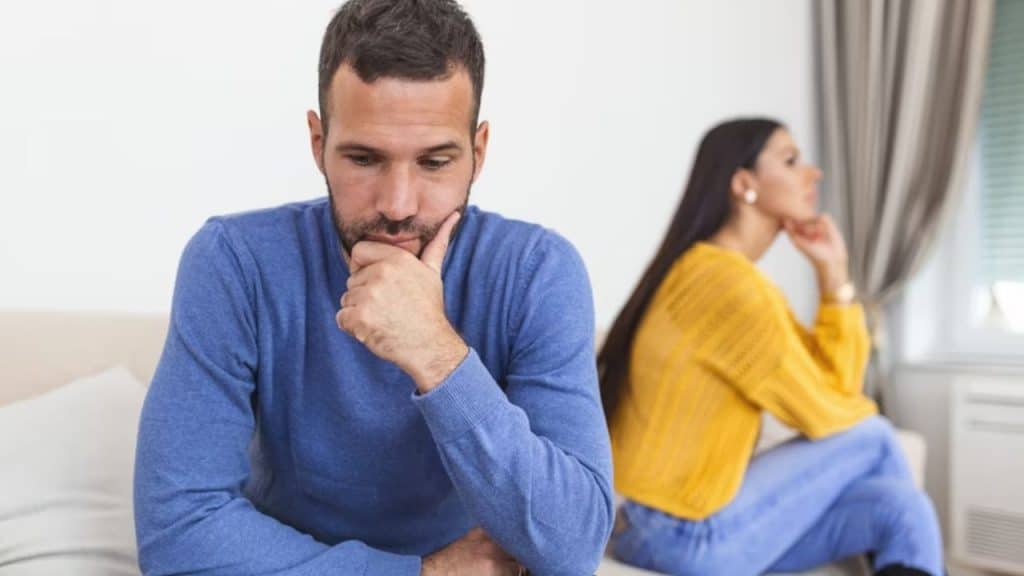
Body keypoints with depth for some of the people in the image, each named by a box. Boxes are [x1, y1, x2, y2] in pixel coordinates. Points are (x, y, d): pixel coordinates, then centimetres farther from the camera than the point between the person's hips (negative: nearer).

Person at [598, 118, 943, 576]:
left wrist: (833, 271, 2)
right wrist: (865, 410, 11)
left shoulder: (738, 278, 11)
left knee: (896, 508, 4)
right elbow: (821, 413, -12)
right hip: (686, 537, -8)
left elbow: (835, 385, 9)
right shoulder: (728, 280, -20)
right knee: (873, 438, 2)